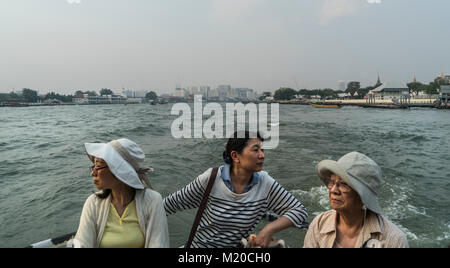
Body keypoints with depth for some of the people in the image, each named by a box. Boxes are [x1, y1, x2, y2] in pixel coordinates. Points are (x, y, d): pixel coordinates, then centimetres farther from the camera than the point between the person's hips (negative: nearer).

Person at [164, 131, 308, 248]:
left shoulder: (265, 183, -15)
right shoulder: (211, 179, -21)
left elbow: (299, 211, -10)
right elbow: (175, 202, -9)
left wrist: (268, 230, -22)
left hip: (239, 244, 3)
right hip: (200, 244, -3)